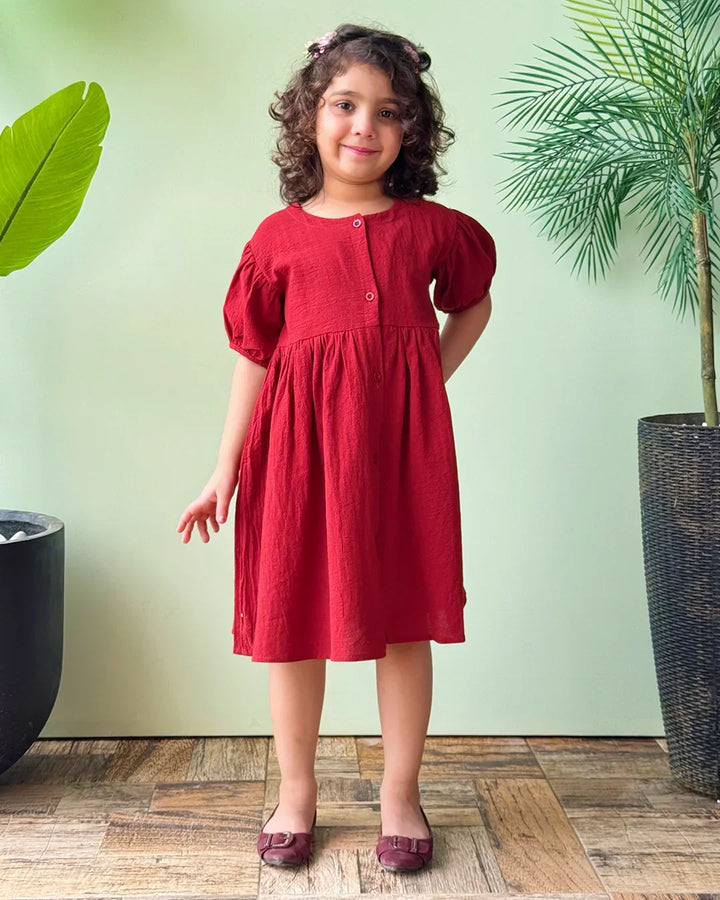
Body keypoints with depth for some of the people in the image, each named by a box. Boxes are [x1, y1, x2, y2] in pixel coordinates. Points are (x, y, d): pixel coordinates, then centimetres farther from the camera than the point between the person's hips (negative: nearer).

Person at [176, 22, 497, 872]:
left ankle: (400, 793, 23)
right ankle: (295, 792, 25)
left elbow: (473, 303, 22)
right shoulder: (278, 237, 2)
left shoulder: (433, 228, 4)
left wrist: (428, 382, 8)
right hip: (301, 440, 0)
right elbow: (254, 357, 4)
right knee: (294, 619, 7)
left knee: (406, 618, 7)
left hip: (404, 442, 1)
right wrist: (225, 467, 3)